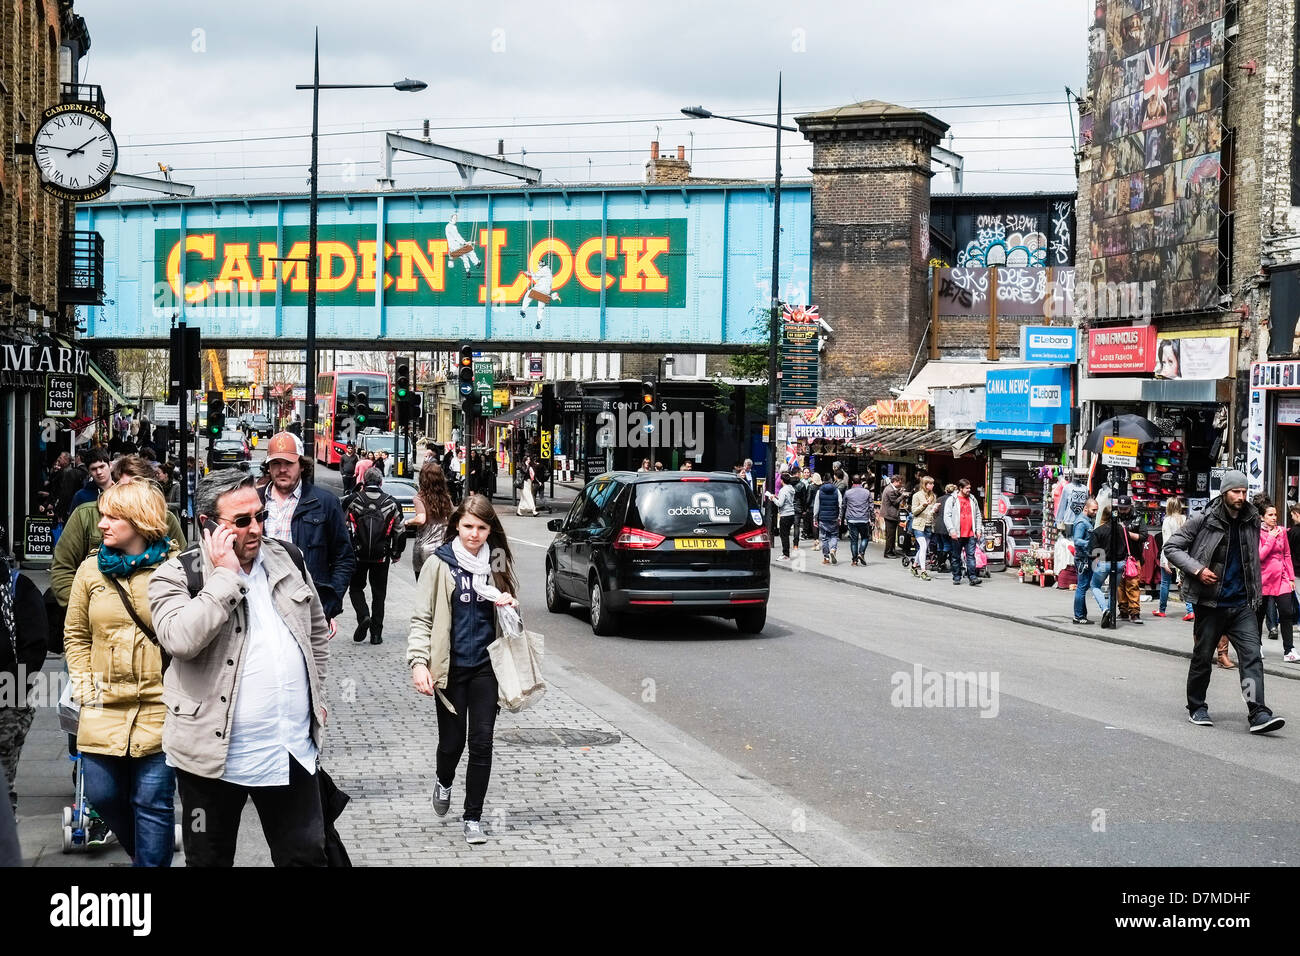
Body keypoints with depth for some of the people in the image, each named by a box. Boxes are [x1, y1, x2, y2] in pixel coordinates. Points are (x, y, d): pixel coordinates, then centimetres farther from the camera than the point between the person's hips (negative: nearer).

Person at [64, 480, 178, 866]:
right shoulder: (91, 569, 6)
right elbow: (76, 635, 14)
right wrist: (83, 686, 5)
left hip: (159, 708, -4)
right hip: (104, 709, 4)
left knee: (152, 804, 0)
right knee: (102, 795, 9)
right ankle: (143, 852, 35)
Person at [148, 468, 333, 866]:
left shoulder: (288, 559, 6)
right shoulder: (176, 575, -9)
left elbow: (318, 631, 20)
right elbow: (181, 639, -28)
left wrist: (317, 695, 18)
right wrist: (225, 575, -22)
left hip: (292, 751, 4)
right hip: (215, 753, -3)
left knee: (306, 857, 11)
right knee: (210, 859, 11)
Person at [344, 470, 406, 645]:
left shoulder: (353, 500, -3)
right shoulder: (391, 502, 1)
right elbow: (400, 530, 6)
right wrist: (397, 553, 18)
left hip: (357, 554, -1)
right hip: (382, 556, 1)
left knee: (356, 588, 15)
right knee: (379, 593, 9)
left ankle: (363, 616, -11)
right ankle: (376, 633, 7)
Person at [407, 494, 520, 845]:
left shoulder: (496, 562, 4)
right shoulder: (440, 564, -6)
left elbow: (508, 612, 18)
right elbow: (422, 618, -5)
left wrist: (510, 605, -6)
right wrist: (418, 662, -17)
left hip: (485, 665, 2)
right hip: (450, 667, -2)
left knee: (482, 743, 0)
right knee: (452, 740, 5)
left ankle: (473, 816, 11)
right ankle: (444, 781, 39)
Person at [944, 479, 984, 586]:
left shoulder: (973, 500, 13)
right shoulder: (952, 500, 1)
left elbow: (978, 516, 18)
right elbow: (947, 517, -4)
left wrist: (978, 530, 10)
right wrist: (951, 530, -14)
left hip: (971, 534, 2)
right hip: (957, 535, -2)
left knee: (971, 556, -5)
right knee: (956, 557, 6)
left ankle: (973, 577, -8)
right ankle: (956, 577, 14)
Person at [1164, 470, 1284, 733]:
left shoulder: (1252, 522, 7)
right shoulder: (1204, 521, -7)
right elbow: (1171, 547, -5)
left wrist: (1256, 592, 15)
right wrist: (1197, 569, -17)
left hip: (1242, 605, 3)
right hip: (1210, 603, -3)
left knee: (1252, 657, -10)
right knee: (1202, 657, 9)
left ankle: (1258, 714, -16)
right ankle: (1196, 707, 26)